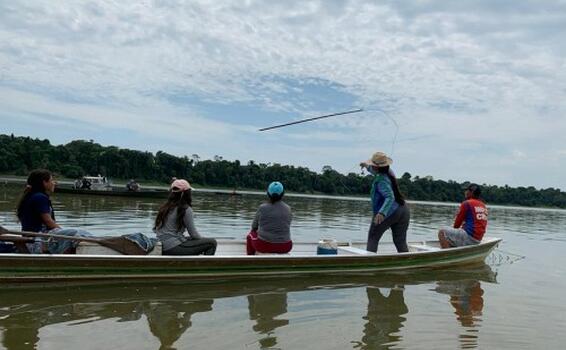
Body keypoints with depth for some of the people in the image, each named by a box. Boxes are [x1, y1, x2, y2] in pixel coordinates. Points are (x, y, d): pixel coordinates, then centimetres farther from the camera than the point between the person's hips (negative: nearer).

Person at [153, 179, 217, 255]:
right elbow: (193, 233, -8)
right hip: (173, 248, -8)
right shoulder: (186, 209, -11)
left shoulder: (165, 206, 10)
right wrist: (203, 240, 13)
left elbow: (155, 229, 15)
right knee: (212, 243, -4)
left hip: (163, 249, 9)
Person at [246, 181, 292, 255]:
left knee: (250, 235, 29)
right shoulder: (288, 209, 0)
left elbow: (254, 227, 4)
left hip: (264, 245, -2)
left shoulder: (262, 208, -8)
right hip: (284, 247, 2)